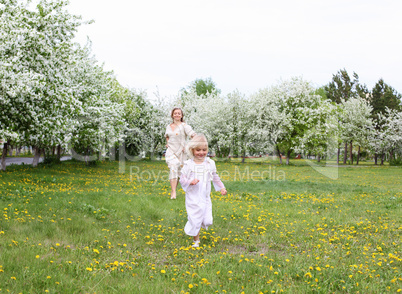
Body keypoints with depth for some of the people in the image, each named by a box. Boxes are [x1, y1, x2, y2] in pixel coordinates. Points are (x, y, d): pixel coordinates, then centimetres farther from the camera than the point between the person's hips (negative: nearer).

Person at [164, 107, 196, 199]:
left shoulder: (184, 126, -5)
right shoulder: (169, 126, 12)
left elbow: (194, 135, -17)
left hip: (180, 152, -2)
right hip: (171, 151, 2)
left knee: (178, 171, 4)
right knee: (173, 168, -18)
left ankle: (173, 191, 19)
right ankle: (173, 192, -24)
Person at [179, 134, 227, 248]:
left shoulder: (210, 163, 2)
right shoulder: (188, 165, -7)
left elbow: (215, 177, 16)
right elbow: (182, 179, -4)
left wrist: (221, 188, 12)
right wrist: (190, 182, -22)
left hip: (205, 198, 3)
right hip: (193, 198, -3)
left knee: (207, 220, 1)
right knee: (195, 219, 1)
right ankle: (196, 240, 22)